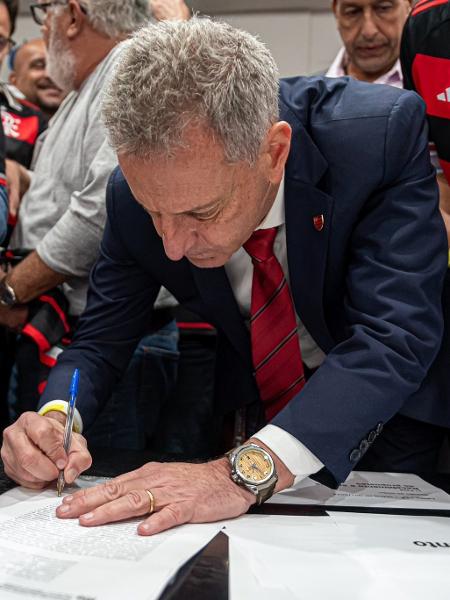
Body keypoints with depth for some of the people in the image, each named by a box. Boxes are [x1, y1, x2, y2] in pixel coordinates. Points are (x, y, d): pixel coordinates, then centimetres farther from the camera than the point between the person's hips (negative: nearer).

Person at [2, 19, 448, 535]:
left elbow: (398, 333, -35)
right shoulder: (137, 191, -19)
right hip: (257, 408, 2)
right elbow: (101, 339, -8)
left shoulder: (386, 133, -29)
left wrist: (248, 472, -46)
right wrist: (54, 421, -29)